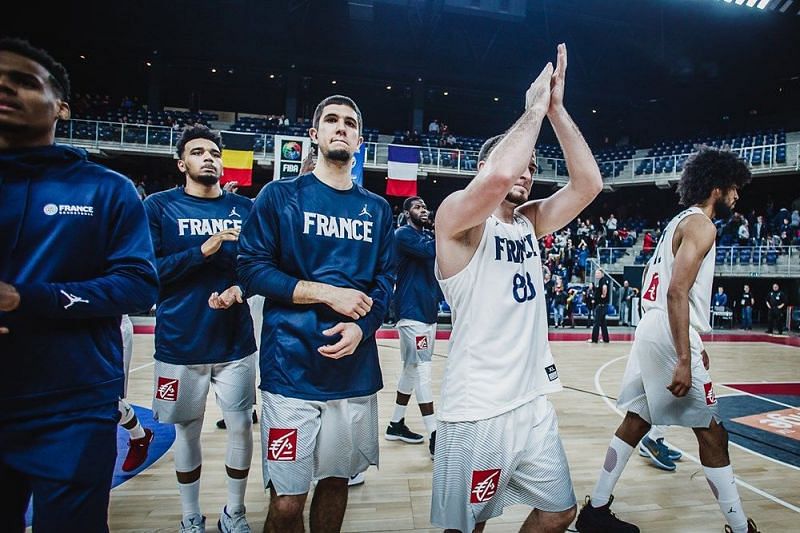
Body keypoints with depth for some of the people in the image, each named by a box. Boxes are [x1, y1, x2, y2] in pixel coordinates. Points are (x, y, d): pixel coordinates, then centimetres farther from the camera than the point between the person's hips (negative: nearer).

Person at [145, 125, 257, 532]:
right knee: (187, 428, 12)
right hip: (179, 342, -1)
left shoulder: (245, 208, 5)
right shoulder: (159, 206, -1)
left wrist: (239, 287, -13)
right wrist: (203, 250, -19)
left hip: (235, 341, 2)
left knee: (241, 425, 7)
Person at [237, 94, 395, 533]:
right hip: (292, 369, -3)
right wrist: (326, 293, -12)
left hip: (355, 370, 4)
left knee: (336, 479, 16)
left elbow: (384, 282, 9)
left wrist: (362, 327, -11)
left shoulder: (376, 209, 11)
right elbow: (252, 269, -5)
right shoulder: (279, 195, 1)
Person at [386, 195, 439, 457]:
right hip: (412, 312, -9)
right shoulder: (403, 233, -7)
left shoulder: (428, 235, 18)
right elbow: (429, 251, -23)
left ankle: (396, 425, 26)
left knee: (412, 369, 14)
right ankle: (435, 438, -6)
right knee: (422, 372, -9)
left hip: (428, 311, 9)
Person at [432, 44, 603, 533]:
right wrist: (534, 109, -16)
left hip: (534, 403, 7)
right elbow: (498, 176, -32)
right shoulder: (457, 215, -11)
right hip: (477, 413, -7)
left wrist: (556, 108, -4)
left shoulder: (530, 222, 10)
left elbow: (589, 183, -1)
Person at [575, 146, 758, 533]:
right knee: (712, 434, 3)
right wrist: (684, 362, -23)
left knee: (636, 422, 13)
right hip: (670, 338, -10)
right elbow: (677, 292, -21)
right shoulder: (701, 225, -9)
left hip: (651, 331, 10)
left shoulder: (680, 221, 20)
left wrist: (692, 347, 26)